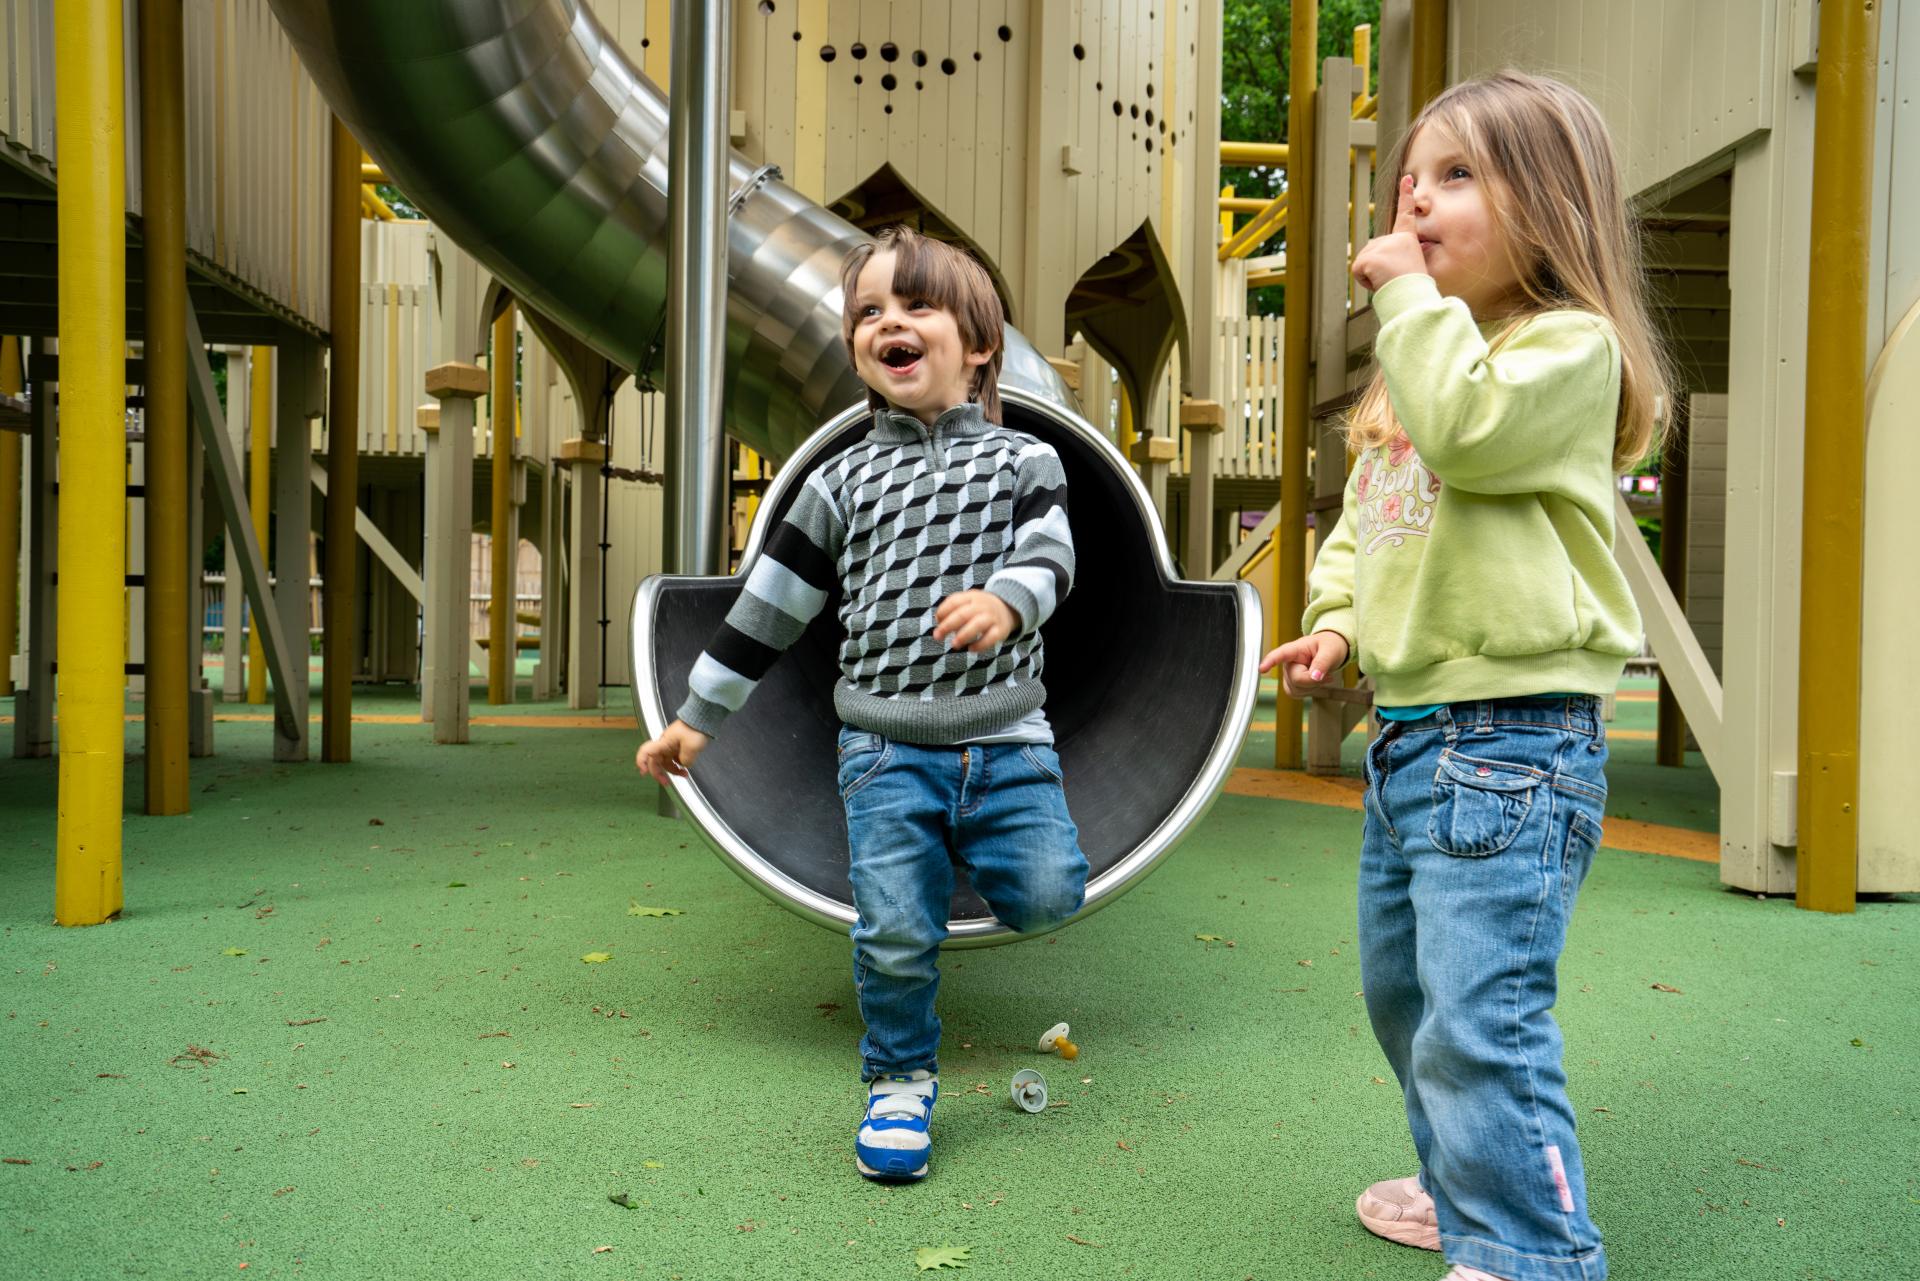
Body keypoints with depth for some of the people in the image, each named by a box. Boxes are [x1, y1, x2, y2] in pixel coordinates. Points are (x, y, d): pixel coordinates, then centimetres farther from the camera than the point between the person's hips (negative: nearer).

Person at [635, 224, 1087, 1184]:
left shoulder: (1021, 459, 5)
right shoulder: (844, 481, 7)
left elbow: (1049, 558, -11)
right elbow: (770, 604, 9)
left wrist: (1004, 601, -35)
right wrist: (698, 716, 10)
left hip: (1006, 737, 0)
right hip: (887, 750, 0)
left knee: (1047, 896, -12)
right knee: (895, 933, -3)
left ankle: (977, 847, 22)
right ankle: (899, 1082, 21)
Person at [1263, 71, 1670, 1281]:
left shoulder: (1571, 346, -8)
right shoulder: (1415, 376, 18)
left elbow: (1470, 429, -28)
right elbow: (1359, 522, 22)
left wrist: (1413, 296, -16)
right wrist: (1338, 623, 5)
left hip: (1512, 737, -10)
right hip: (1409, 732, 10)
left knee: (1481, 1020, -12)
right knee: (1403, 992, 21)